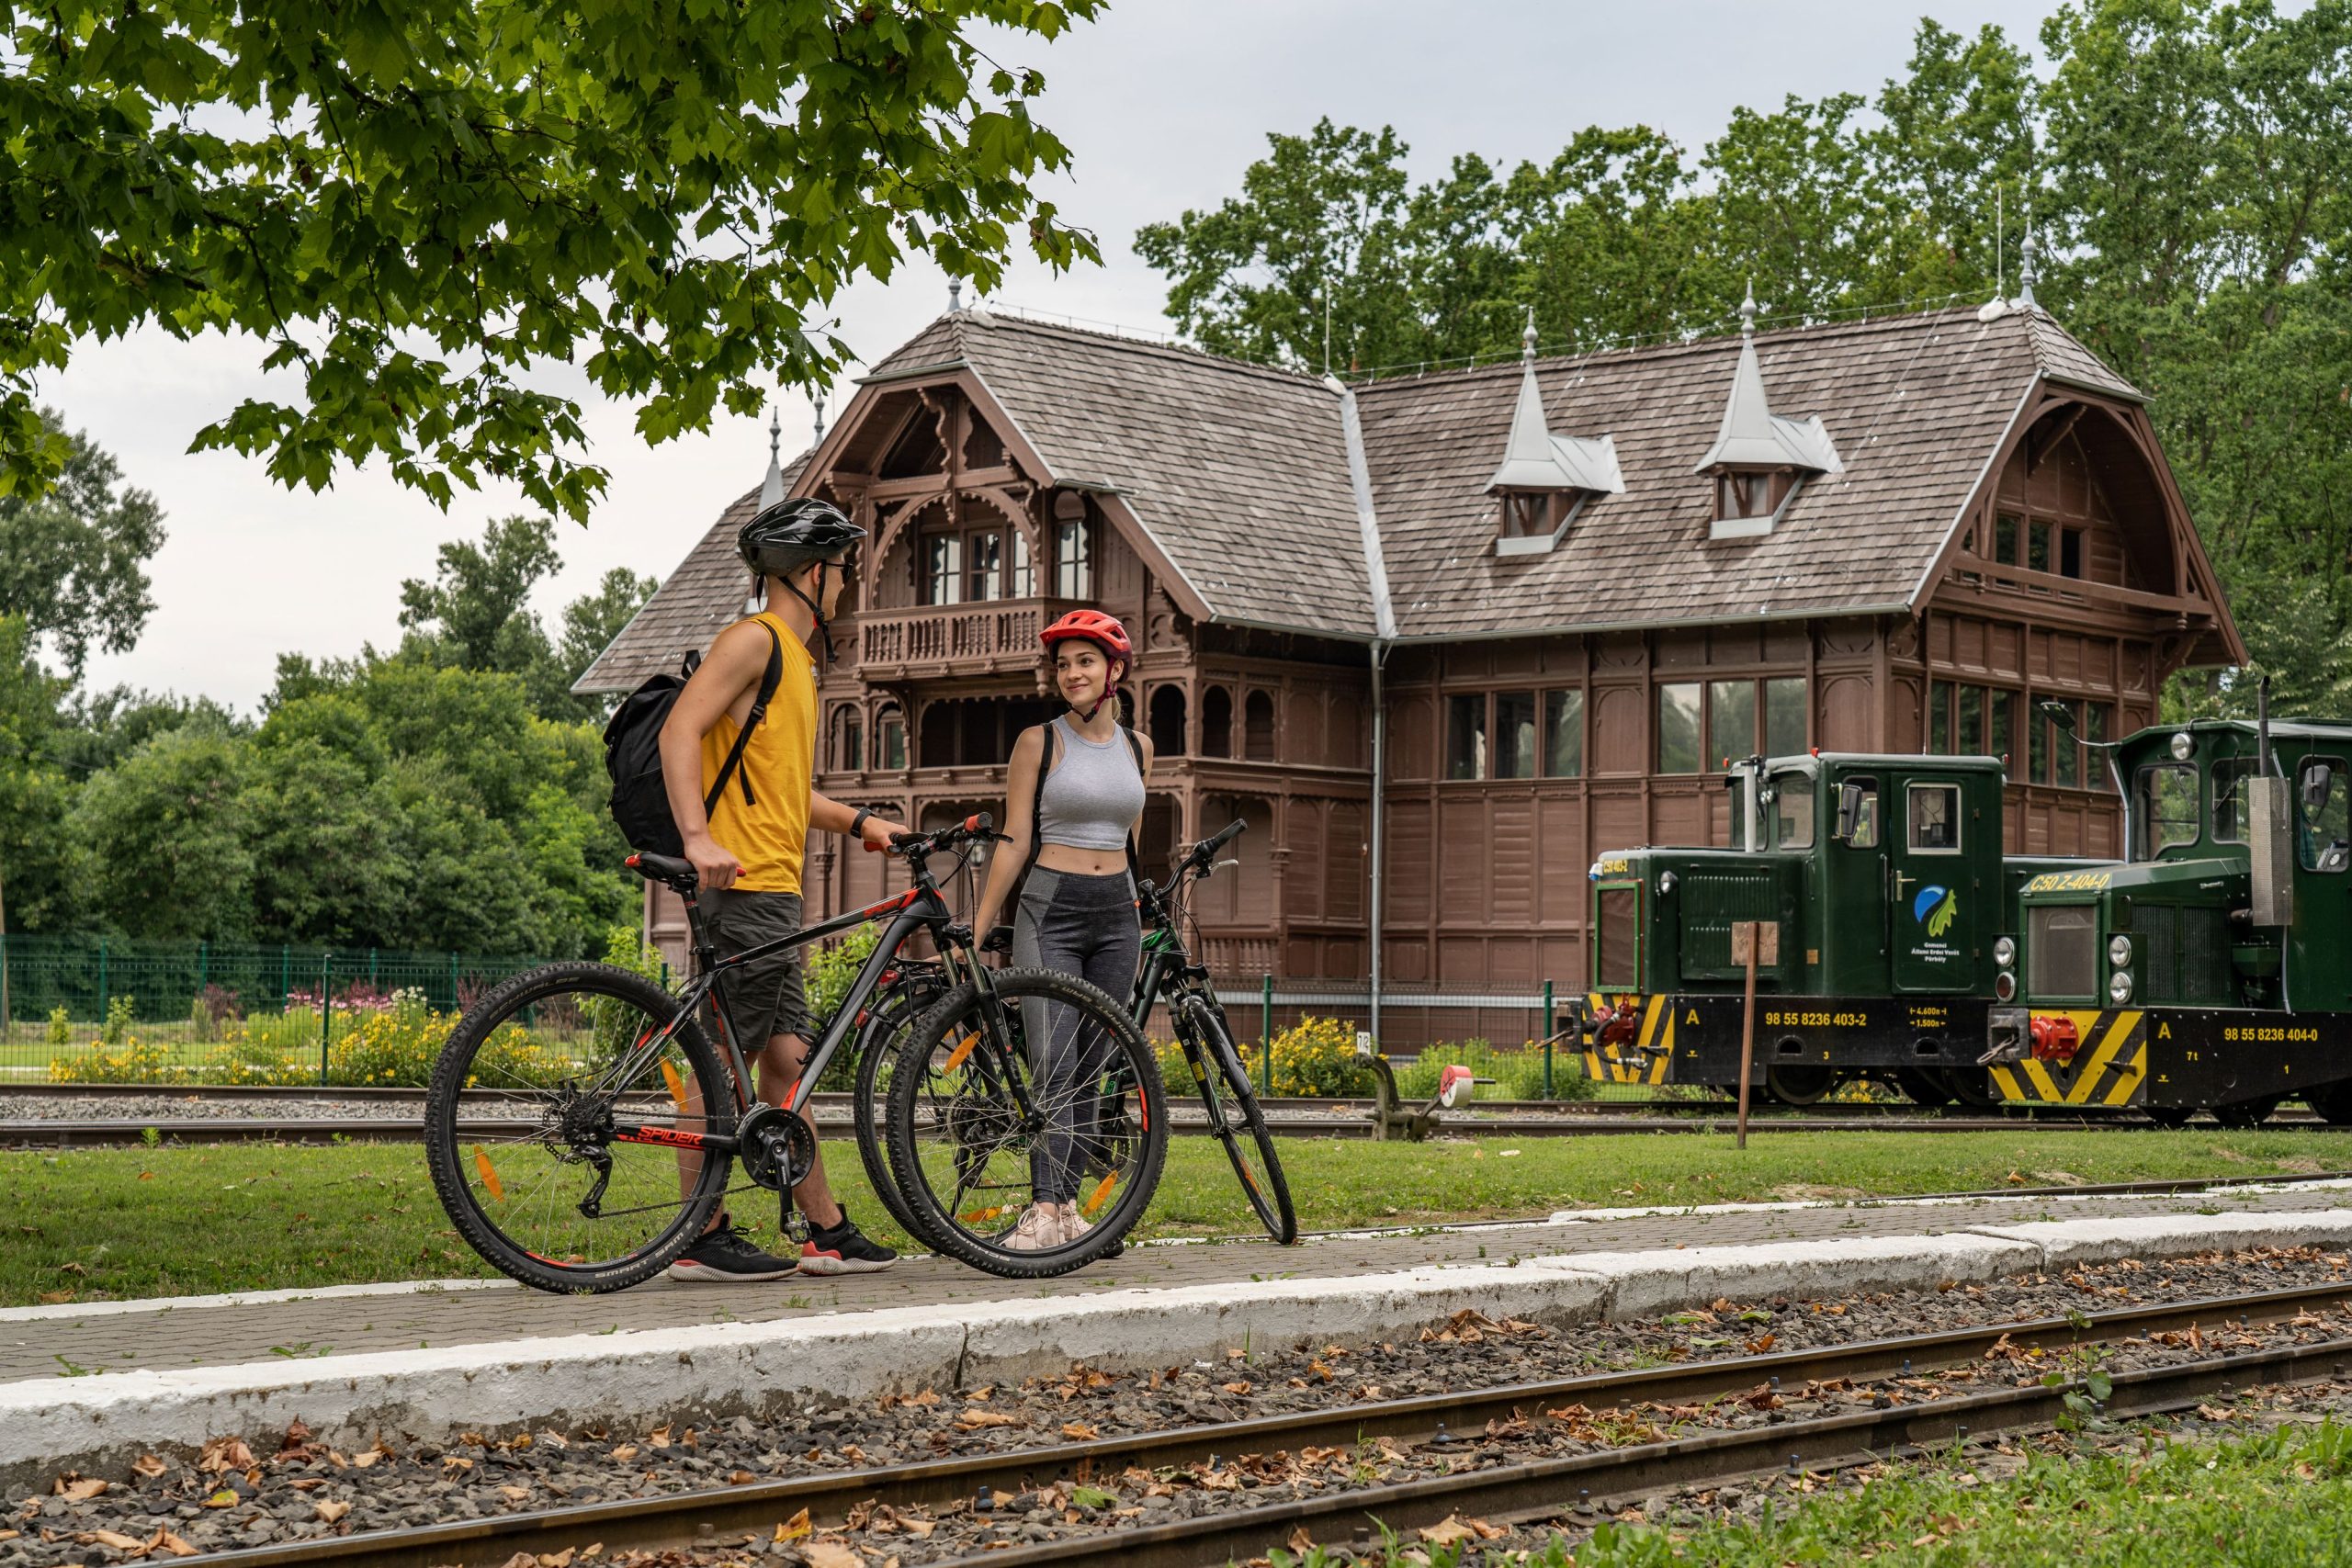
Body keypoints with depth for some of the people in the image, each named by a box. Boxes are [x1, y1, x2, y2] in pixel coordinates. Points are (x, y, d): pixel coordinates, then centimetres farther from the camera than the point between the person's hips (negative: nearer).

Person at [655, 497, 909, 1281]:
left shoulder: (795, 658, 23)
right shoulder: (755, 639, -8)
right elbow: (679, 731, -19)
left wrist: (858, 821, 19)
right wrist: (698, 837, -29)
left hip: (776, 888, 10)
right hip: (743, 883, -10)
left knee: (784, 1060, 11)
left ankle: (829, 1232, 14)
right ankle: (701, 1238, -4)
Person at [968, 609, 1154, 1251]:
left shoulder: (1136, 748, 10)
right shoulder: (1039, 742, -1)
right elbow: (1015, 842, -2)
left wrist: (1141, 918, 20)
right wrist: (976, 931, -5)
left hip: (1117, 915, 4)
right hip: (1049, 910, -4)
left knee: (1088, 1067, 4)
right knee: (1053, 1064, -15)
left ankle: (1067, 1203, 9)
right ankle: (1043, 1209, -21)